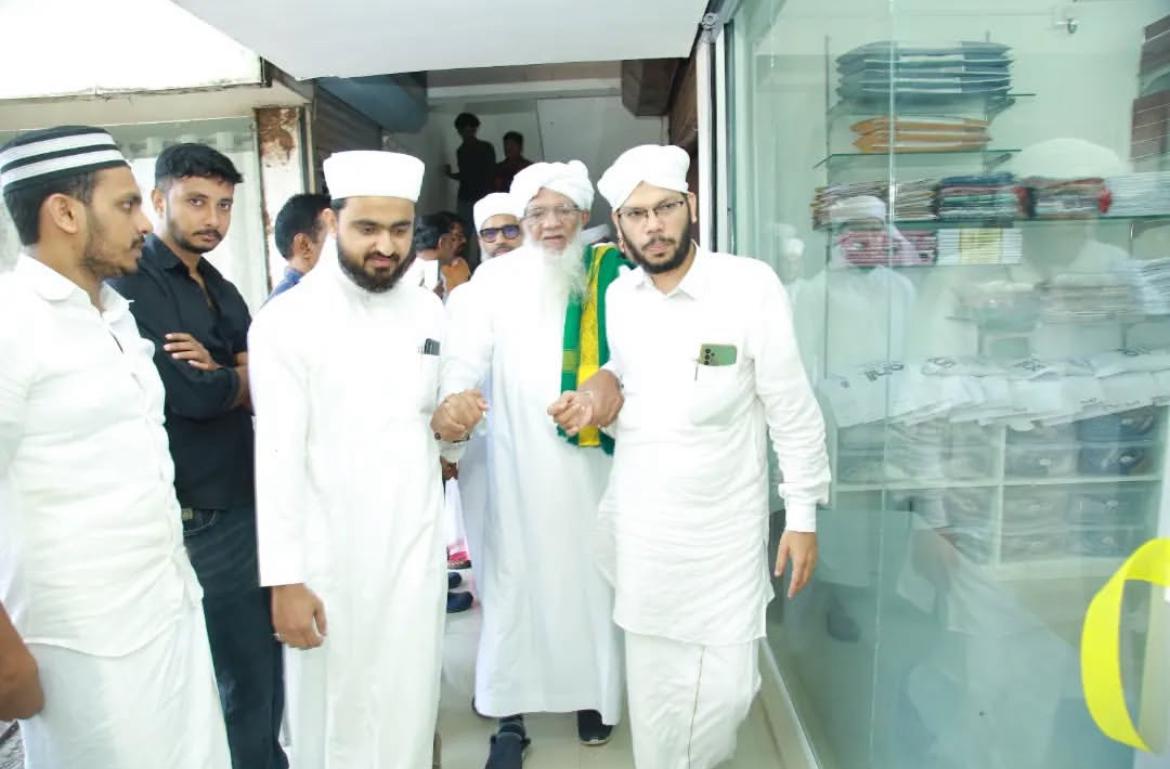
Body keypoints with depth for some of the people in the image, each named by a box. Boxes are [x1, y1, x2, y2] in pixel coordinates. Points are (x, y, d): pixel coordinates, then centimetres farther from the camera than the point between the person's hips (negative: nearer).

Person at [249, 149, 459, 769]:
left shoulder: (428, 309, 5)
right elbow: (278, 458, -11)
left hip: (417, 548, 4)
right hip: (331, 559, -3)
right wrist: (285, 579, -12)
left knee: (411, 706, 14)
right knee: (337, 715, 11)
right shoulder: (286, 321, -10)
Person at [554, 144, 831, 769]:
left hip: (722, 523, -3)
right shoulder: (617, 296, 1)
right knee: (651, 683, 12)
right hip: (636, 522, 3)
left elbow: (793, 410, -8)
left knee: (723, 686, 3)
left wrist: (802, 514, -6)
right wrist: (601, 396, -7)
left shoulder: (751, 285, -13)